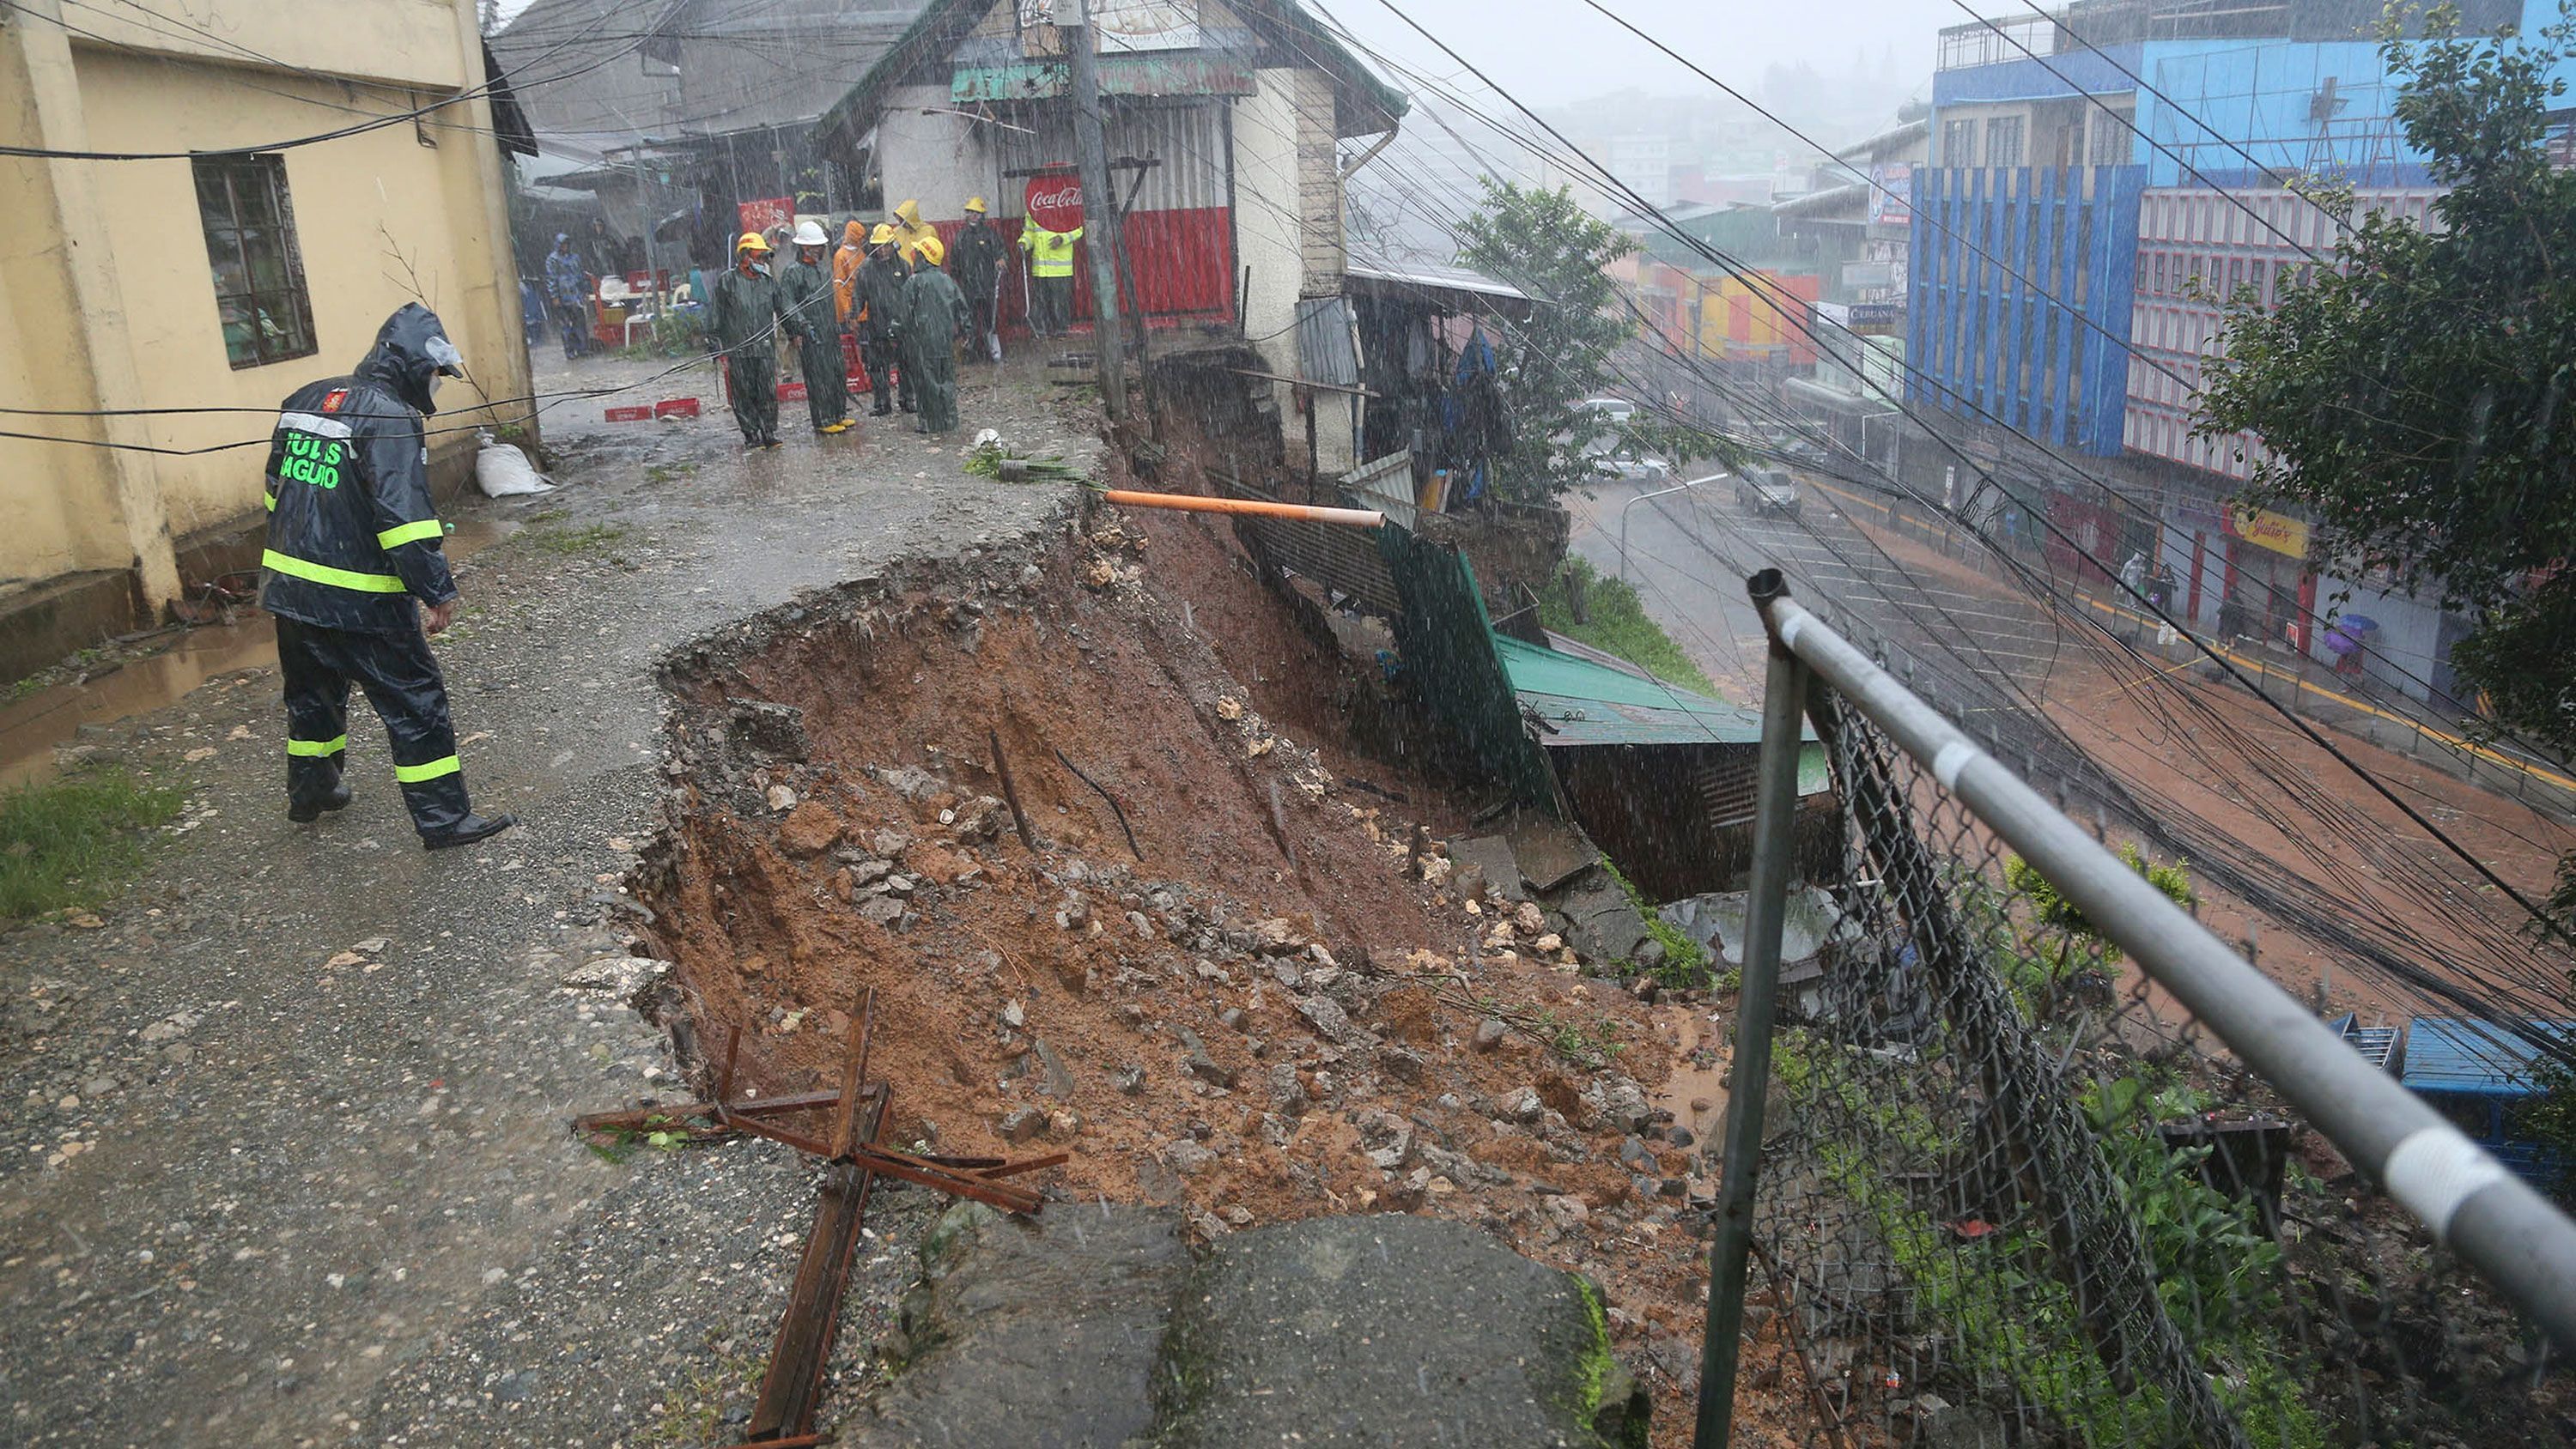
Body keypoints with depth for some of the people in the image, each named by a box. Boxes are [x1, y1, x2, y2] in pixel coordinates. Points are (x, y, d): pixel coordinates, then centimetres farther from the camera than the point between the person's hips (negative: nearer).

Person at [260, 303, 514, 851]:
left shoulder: (304, 400, 10)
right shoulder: (390, 418, -16)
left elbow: (277, 491, 19)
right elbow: (404, 516, -23)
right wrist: (438, 591, -19)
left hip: (287, 585, 8)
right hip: (359, 600, -8)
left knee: (313, 691, 25)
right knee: (415, 701, 1)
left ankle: (310, 792, 42)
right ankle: (443, 819, 6)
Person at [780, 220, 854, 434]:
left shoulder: (822, 269, 17)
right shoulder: (794, 271, -10)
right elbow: (787, 302, -16)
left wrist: (836, 325, 25)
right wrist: (801, 326, -23)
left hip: (829, 332, 8)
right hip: (810, 335, -8)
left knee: (838, 373, 11)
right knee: (819, 378, -7)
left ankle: (839, 414, 21)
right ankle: (823, 421, -2)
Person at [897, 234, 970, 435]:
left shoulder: (914, 282, -12)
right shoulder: (947, 280, 4)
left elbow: (906, 314, -10)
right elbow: (961, 306, 9)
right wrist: (960, 329, 18)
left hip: (923, 341, -5)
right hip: (946, 340, 5)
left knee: (926, 381, 1)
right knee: (946, 378, 13)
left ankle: (931, 422, 2)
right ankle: (949, 419, 17)